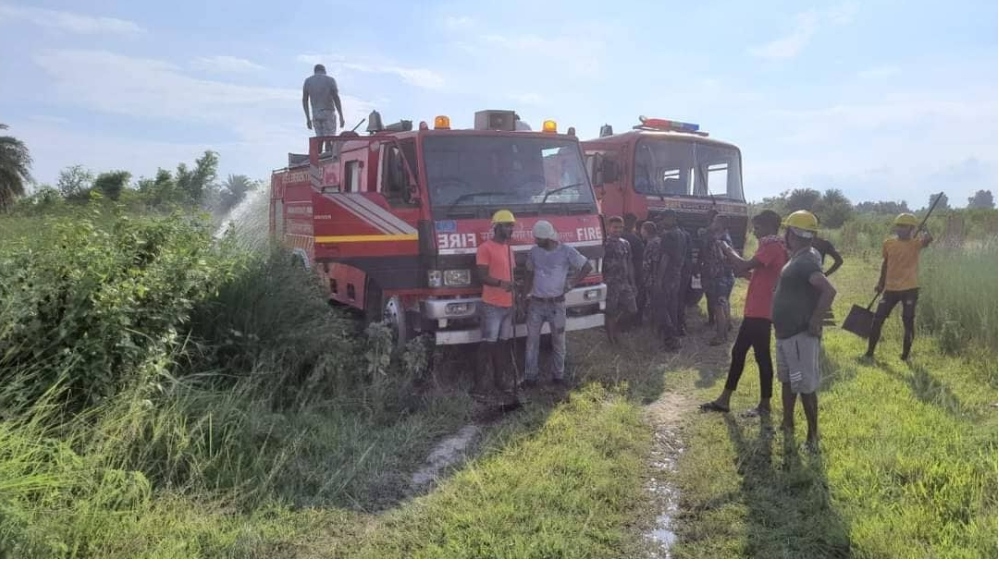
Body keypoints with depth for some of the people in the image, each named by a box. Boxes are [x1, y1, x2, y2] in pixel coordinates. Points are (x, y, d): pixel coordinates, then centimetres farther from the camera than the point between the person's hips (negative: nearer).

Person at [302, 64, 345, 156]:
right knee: (330, 140, -5)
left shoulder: (307, 81, 8)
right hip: (329, 113, -3)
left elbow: (304, 100, 7)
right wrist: (341, 117, -7)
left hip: (315, 114, 3)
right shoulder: (330, 80, -2)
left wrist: (308, 118, 12)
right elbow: (336, 99, -9)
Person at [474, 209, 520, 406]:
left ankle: (500, 381, 20)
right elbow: (483, 276, -15)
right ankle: (479, 384, -2)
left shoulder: (509, 248, 18)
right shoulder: (485, 248, -8)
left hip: (508, 305, 8)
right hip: (492, 305, -8)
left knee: (503, 343, 11)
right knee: (488, 344, -7)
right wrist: (500, 283, -31)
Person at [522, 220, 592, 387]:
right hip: (535, 304, 2)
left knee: (558, 342, 8)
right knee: (532, 341, 3)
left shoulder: (566, 251, -7)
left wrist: (573, 282, -7)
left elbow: (587, 267, -2)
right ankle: (530, 377, 11)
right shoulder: (533, 252, 3)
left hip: (556, 304, -2)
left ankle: (558, 376, 20)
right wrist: (524, 295, 9)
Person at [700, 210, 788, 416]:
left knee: (762, 356, -1)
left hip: (761, 312, -11)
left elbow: (745, 266, -23)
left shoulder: (772, 247, -14)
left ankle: (765, 404, 10)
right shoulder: (771, 247, 18)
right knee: (738, 352, 12)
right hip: (754, 311, 11)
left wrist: (729, 251, -7)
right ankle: (723, 400, 17)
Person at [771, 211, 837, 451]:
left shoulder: (805, 262, -21)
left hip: (800, 336, -10)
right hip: (786, 333, 10)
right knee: (787, 381, 20)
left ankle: (813, 436, 8)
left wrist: (815, 322, -26)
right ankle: (788, 425, 34)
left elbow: (829, 290, -32)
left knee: (805, 386, -1)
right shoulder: (797, 259, 10)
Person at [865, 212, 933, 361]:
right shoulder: (888, 243, 5)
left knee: (908, 322, 1)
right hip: (891, 288, 3)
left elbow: (928, 240, -28)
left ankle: (905, 355, 15)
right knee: (878, 319, 1)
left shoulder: (915, 243, -4)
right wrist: (881, 282, 18)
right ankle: (869, 353, 10)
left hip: (910, 289, -3)